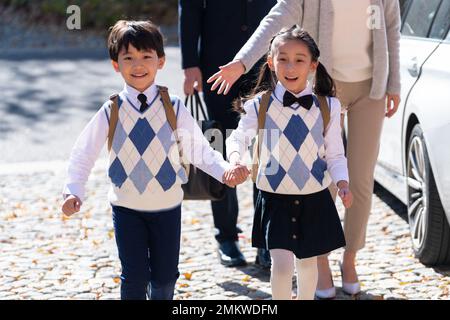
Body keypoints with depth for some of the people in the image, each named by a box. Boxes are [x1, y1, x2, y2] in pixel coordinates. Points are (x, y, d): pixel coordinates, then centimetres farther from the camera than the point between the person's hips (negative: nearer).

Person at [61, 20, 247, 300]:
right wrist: (74, 192, -16)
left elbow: (198, 149, -5)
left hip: (168, 205, 1)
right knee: (135, 276, -3)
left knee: (165, 275, 10)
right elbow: (83, 153, -3)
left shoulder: (173, 107, -7)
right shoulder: (111, 112, -8)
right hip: (127, 206, -1)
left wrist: (224, 170, -22)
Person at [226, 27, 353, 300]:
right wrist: (235, 158, -21)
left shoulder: (328, 107, -3)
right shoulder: (260, 106, -7)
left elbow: (335, 154, 2)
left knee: (308, 261, 18)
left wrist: (342, 182, -14)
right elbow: (239, 137, 0)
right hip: (276, 198, -2)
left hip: (315, 198, 2)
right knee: (282, 265, -11)